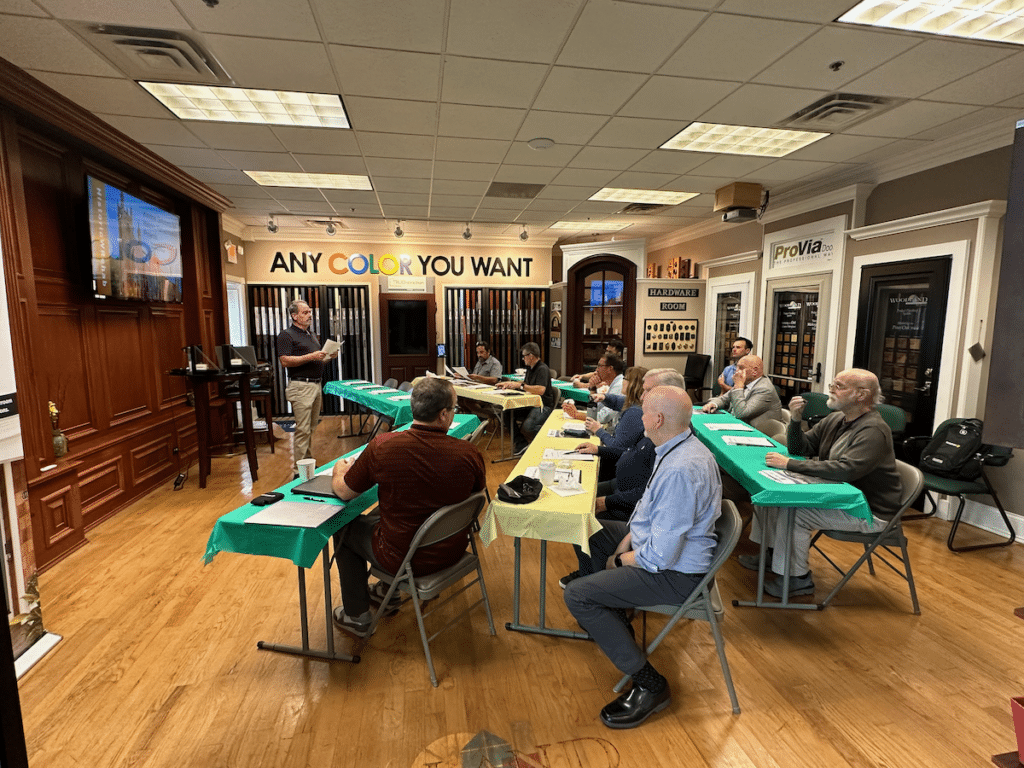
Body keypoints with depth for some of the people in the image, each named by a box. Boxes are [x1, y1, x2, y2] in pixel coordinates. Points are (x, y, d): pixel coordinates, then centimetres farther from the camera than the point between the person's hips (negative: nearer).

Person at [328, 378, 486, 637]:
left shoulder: (382, 446, -23)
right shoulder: (469, 454, -19)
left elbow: (344, 492, -6)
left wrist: (339, 470, 17)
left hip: (402, 558, -3)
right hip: (452, 552, 4)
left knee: (344, 527, 24)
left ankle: (357, 616, 36)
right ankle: (389, 590, 48)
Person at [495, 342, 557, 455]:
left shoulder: (543, 369, -14)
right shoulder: (530, 368, 16)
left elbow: (540, 390, -29)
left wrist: (521, 385, -24)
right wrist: (509, 383, 24)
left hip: (542, 406, -9)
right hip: (529, 403, 9)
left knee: (527, 426, -34)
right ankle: (521, 442, 0)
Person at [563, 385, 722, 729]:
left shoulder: (679, 471, -33)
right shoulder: (682, 447, 0)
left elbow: (661, 556, -30)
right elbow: (648, 506, 10)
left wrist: (622, 559, -11)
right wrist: (624, 544, 1)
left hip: (674, 572, -10)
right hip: (662, 544, 10)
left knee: (577, 595, -14)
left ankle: (648, 684, 0)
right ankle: (613, 618, 35)